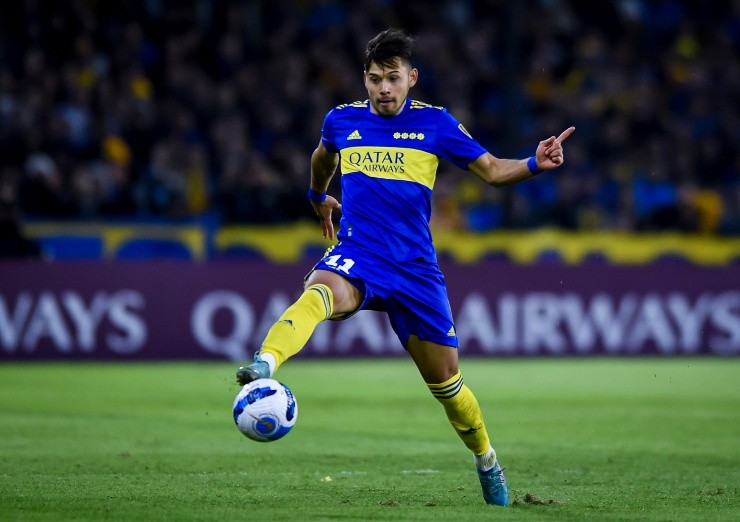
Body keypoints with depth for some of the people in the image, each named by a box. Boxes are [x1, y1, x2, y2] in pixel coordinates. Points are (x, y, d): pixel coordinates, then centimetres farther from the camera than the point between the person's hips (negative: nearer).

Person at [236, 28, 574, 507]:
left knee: (444, 377, 7)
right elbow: (322, 158, 30)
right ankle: (264, 367, -62)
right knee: (321, 292, -37)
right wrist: (319, 197, 43)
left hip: (415, 269, 0)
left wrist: (534, 164, -16)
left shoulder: (435, 123, 2)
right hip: (356, 256, 0)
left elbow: (492, 170, 3)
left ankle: (487, 462, 31)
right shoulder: (342, 120, 6)